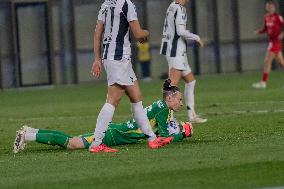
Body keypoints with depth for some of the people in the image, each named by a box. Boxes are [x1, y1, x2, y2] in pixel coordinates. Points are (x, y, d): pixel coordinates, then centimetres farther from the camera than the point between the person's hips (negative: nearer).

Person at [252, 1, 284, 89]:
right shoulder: (266, 17, 8)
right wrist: (259, 31, 1)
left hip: (276, 41, -8)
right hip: (271, 41, 8)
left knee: (267, 61, -9)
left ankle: (263, 82, -7)